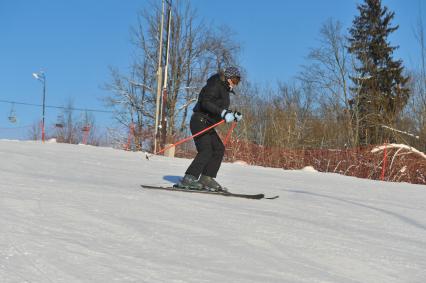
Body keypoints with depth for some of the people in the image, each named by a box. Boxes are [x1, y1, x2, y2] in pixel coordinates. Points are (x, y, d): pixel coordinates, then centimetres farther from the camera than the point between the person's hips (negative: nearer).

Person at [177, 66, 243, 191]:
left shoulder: (224, 90, 21)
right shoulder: (215, 85, -9)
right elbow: (205, 103, -22)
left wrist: (233, 115, 14)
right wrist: (223, 112, -28)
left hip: (208, 125, 10)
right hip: (199, 121, -10)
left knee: (219, 149, 2)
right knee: (206, 151, -19)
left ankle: (206, 178, 1)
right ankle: (188, 179, -22)